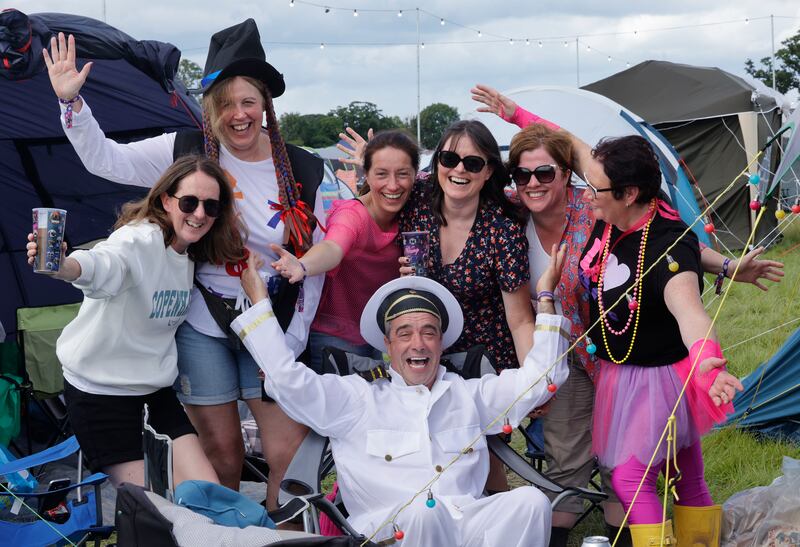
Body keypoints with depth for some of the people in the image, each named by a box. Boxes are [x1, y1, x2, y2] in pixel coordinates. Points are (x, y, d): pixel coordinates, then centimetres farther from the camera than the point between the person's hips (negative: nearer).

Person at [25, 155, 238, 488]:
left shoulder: (193, 256, 3)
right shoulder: (140, 240, -23)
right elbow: (103, 264, -45)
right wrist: (63, 267, -67)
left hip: (155, 388, 7)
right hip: (99, 389, -7)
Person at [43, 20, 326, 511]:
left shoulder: (302, 172, -2)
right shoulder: (186, 153, -4)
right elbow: (104, 158, -3)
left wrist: (292, 342, 0)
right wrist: (71, 100, -17)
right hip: (201, 327, -1)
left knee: (289, 453, -4)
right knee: (222, 454, 7)